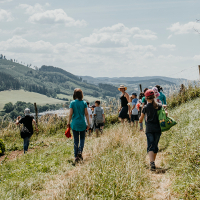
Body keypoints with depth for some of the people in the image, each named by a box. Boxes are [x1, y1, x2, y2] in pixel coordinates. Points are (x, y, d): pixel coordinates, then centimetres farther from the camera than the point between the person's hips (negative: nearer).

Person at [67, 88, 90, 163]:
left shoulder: (72, 103, -5)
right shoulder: (84, 103, -2)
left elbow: (70, 114, -7)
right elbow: (86, 114, -2)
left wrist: (68, 123, 5)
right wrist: (88, 123, 3)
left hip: (74, 123, 0)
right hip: (82, 123, 0)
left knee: (76, 140, 7)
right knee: (82, 138, 16)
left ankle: (76, 156, 7)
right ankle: (80, 152, -5)